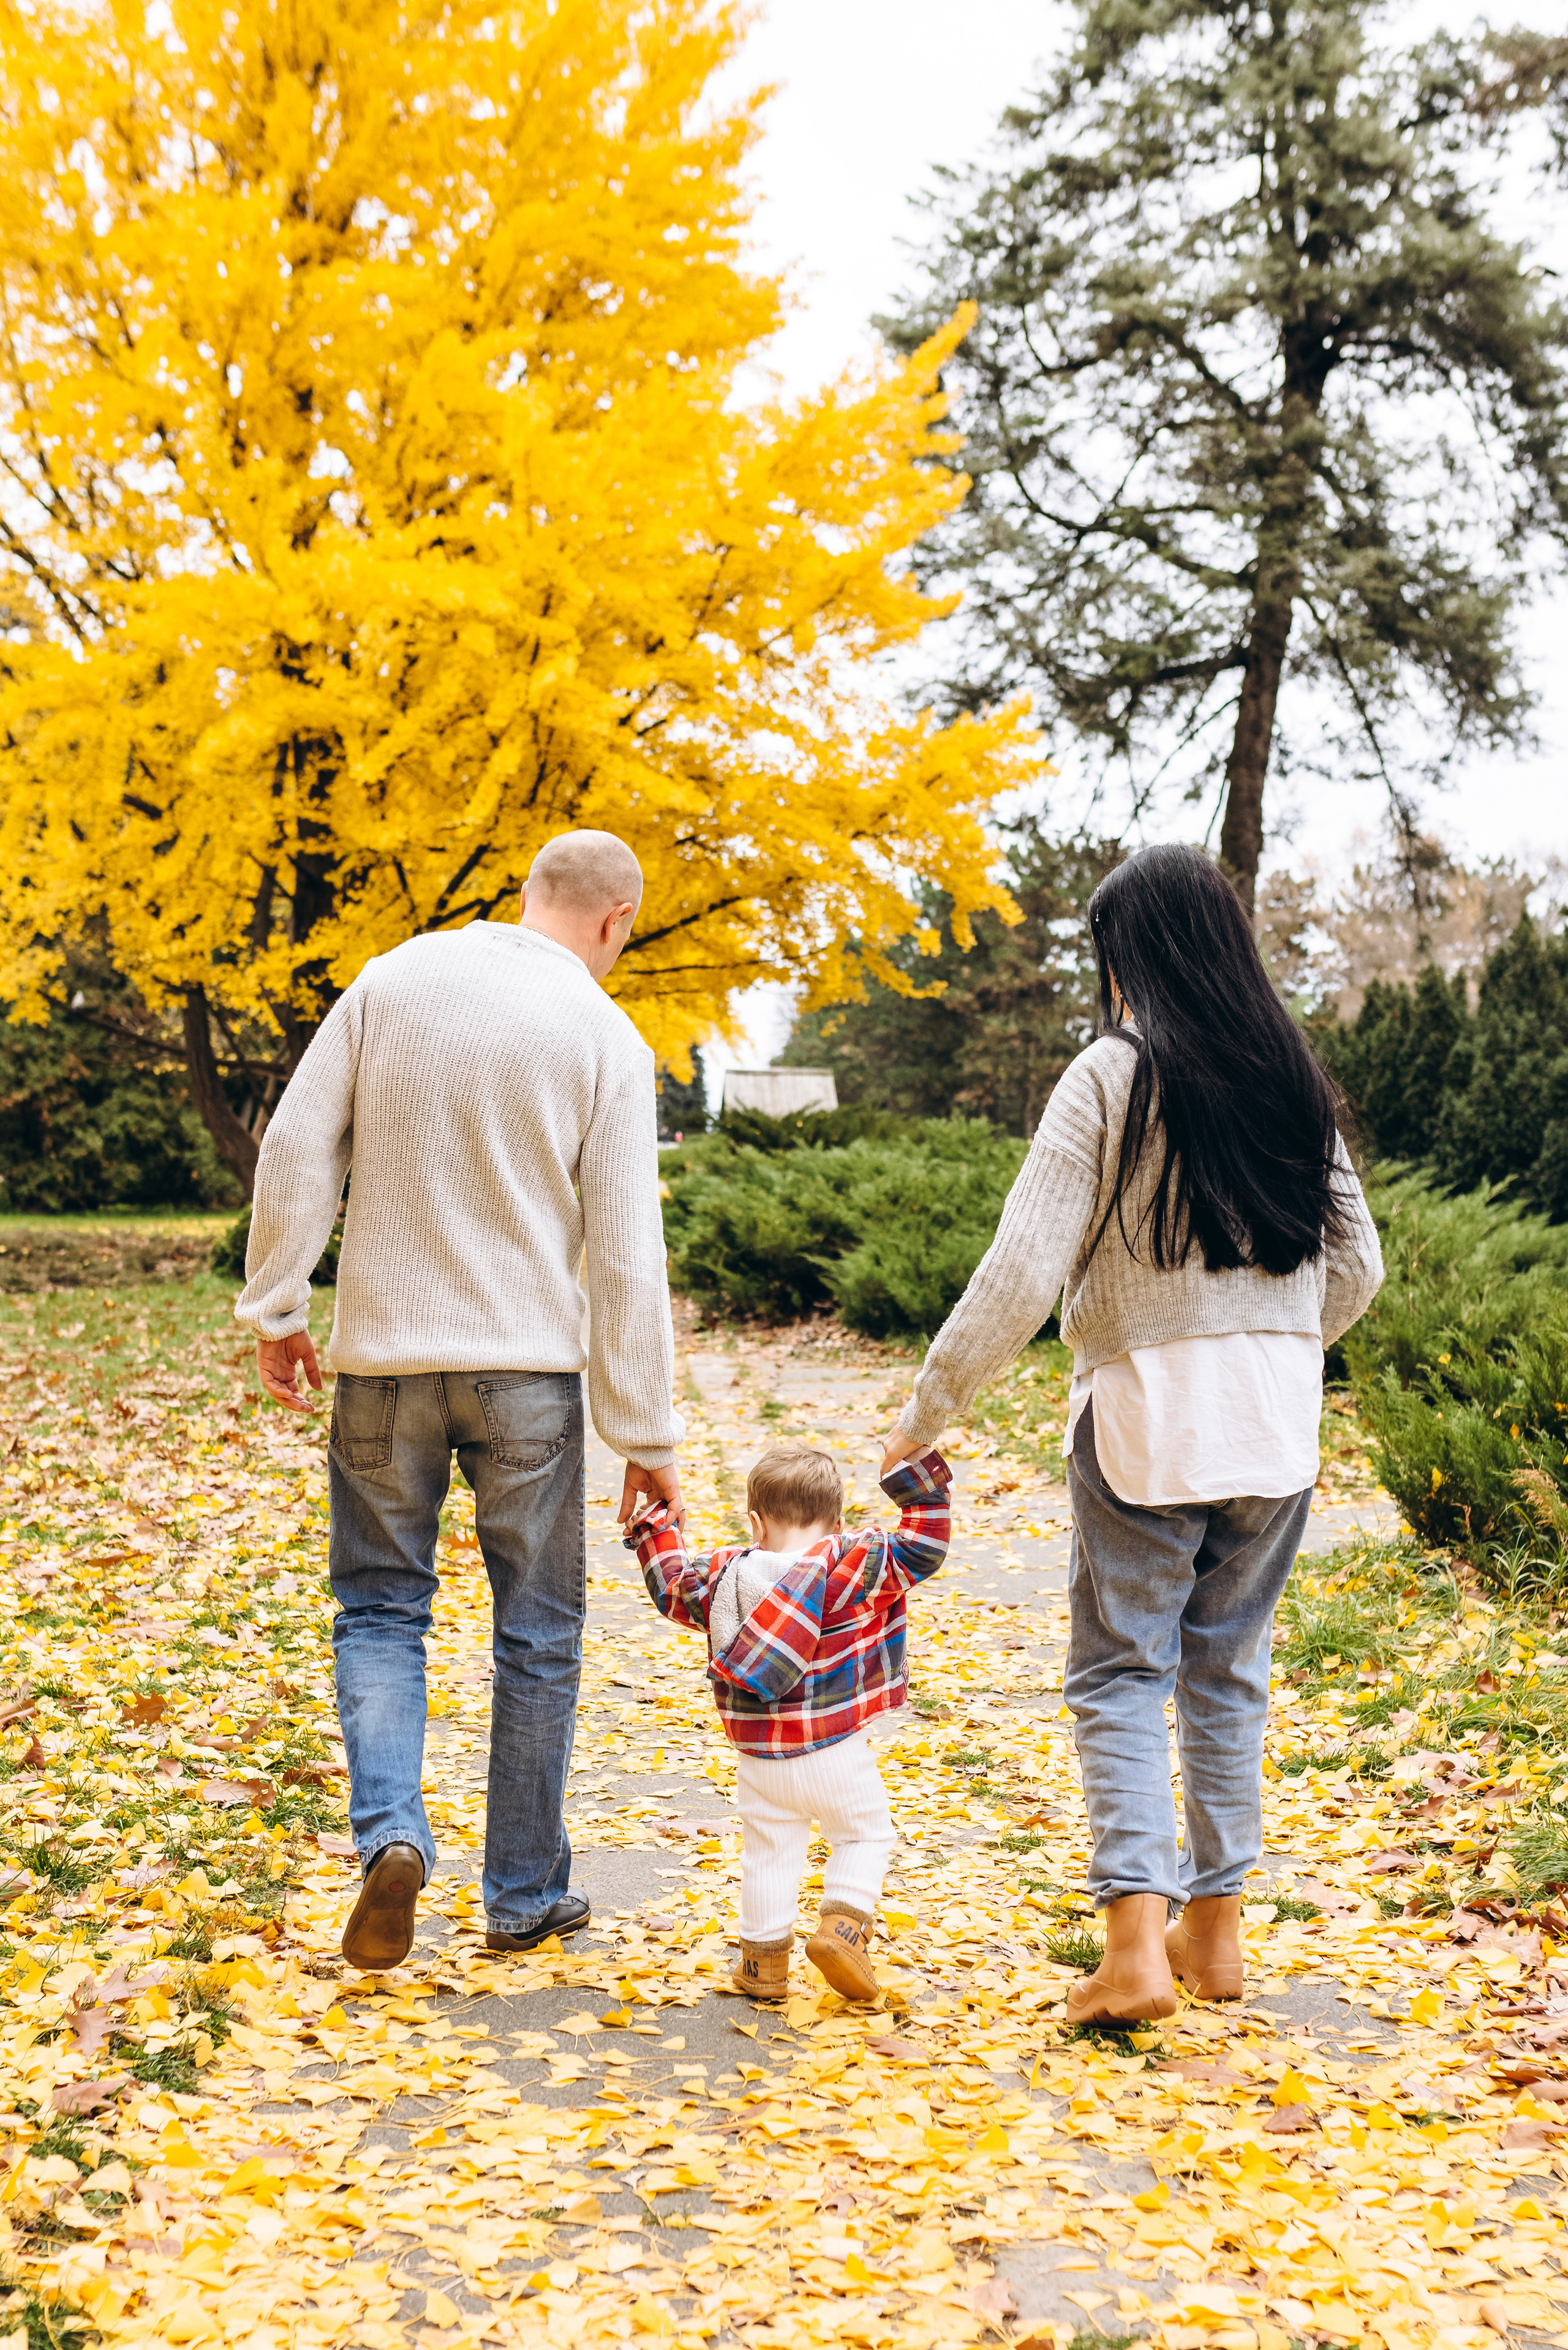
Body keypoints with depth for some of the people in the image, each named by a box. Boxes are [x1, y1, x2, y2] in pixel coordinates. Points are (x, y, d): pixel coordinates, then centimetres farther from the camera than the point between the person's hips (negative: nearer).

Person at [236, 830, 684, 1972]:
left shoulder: (393, 978, 0)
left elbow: (296, 1148, -1)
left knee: (381, 1608, 15)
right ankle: (527, 1895, 20)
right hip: (528, 1366, -1)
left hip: (383, 1359, 2)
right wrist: (648, 1437, -1)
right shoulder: (606, 1040, -6)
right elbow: (627, 1260, -7)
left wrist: (276, 1305, 9)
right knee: (538, 1633, 11)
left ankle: (392, 1832, -5)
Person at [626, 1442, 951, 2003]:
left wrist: (653, 1523, 30)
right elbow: (923, 1546, -6)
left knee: (768, 1852, 15)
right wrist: (916, 1477, -4)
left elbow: (670, 1583, 18)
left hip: (759, 1759, 3)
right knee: (865, 1832, 16)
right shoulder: (858, 1567, -10)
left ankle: (765, 1958, 21)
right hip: (834, 1752, -3)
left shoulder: (726, 1575, 1)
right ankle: (843, 1925, -2)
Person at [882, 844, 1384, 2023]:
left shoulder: (1113, 1075, -9)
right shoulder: (1295, 1079, 7)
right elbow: (1356, 1266, 12)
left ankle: (1137, 1943, -4)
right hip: (1281, 1423, 5)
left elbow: (1023, 1272, -13)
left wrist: (929, 1409, -5)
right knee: (1229, 1668, 15)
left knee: (1122, 1673, 4)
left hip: (1147, 1409, -5)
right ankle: (1216, 1924, 23)